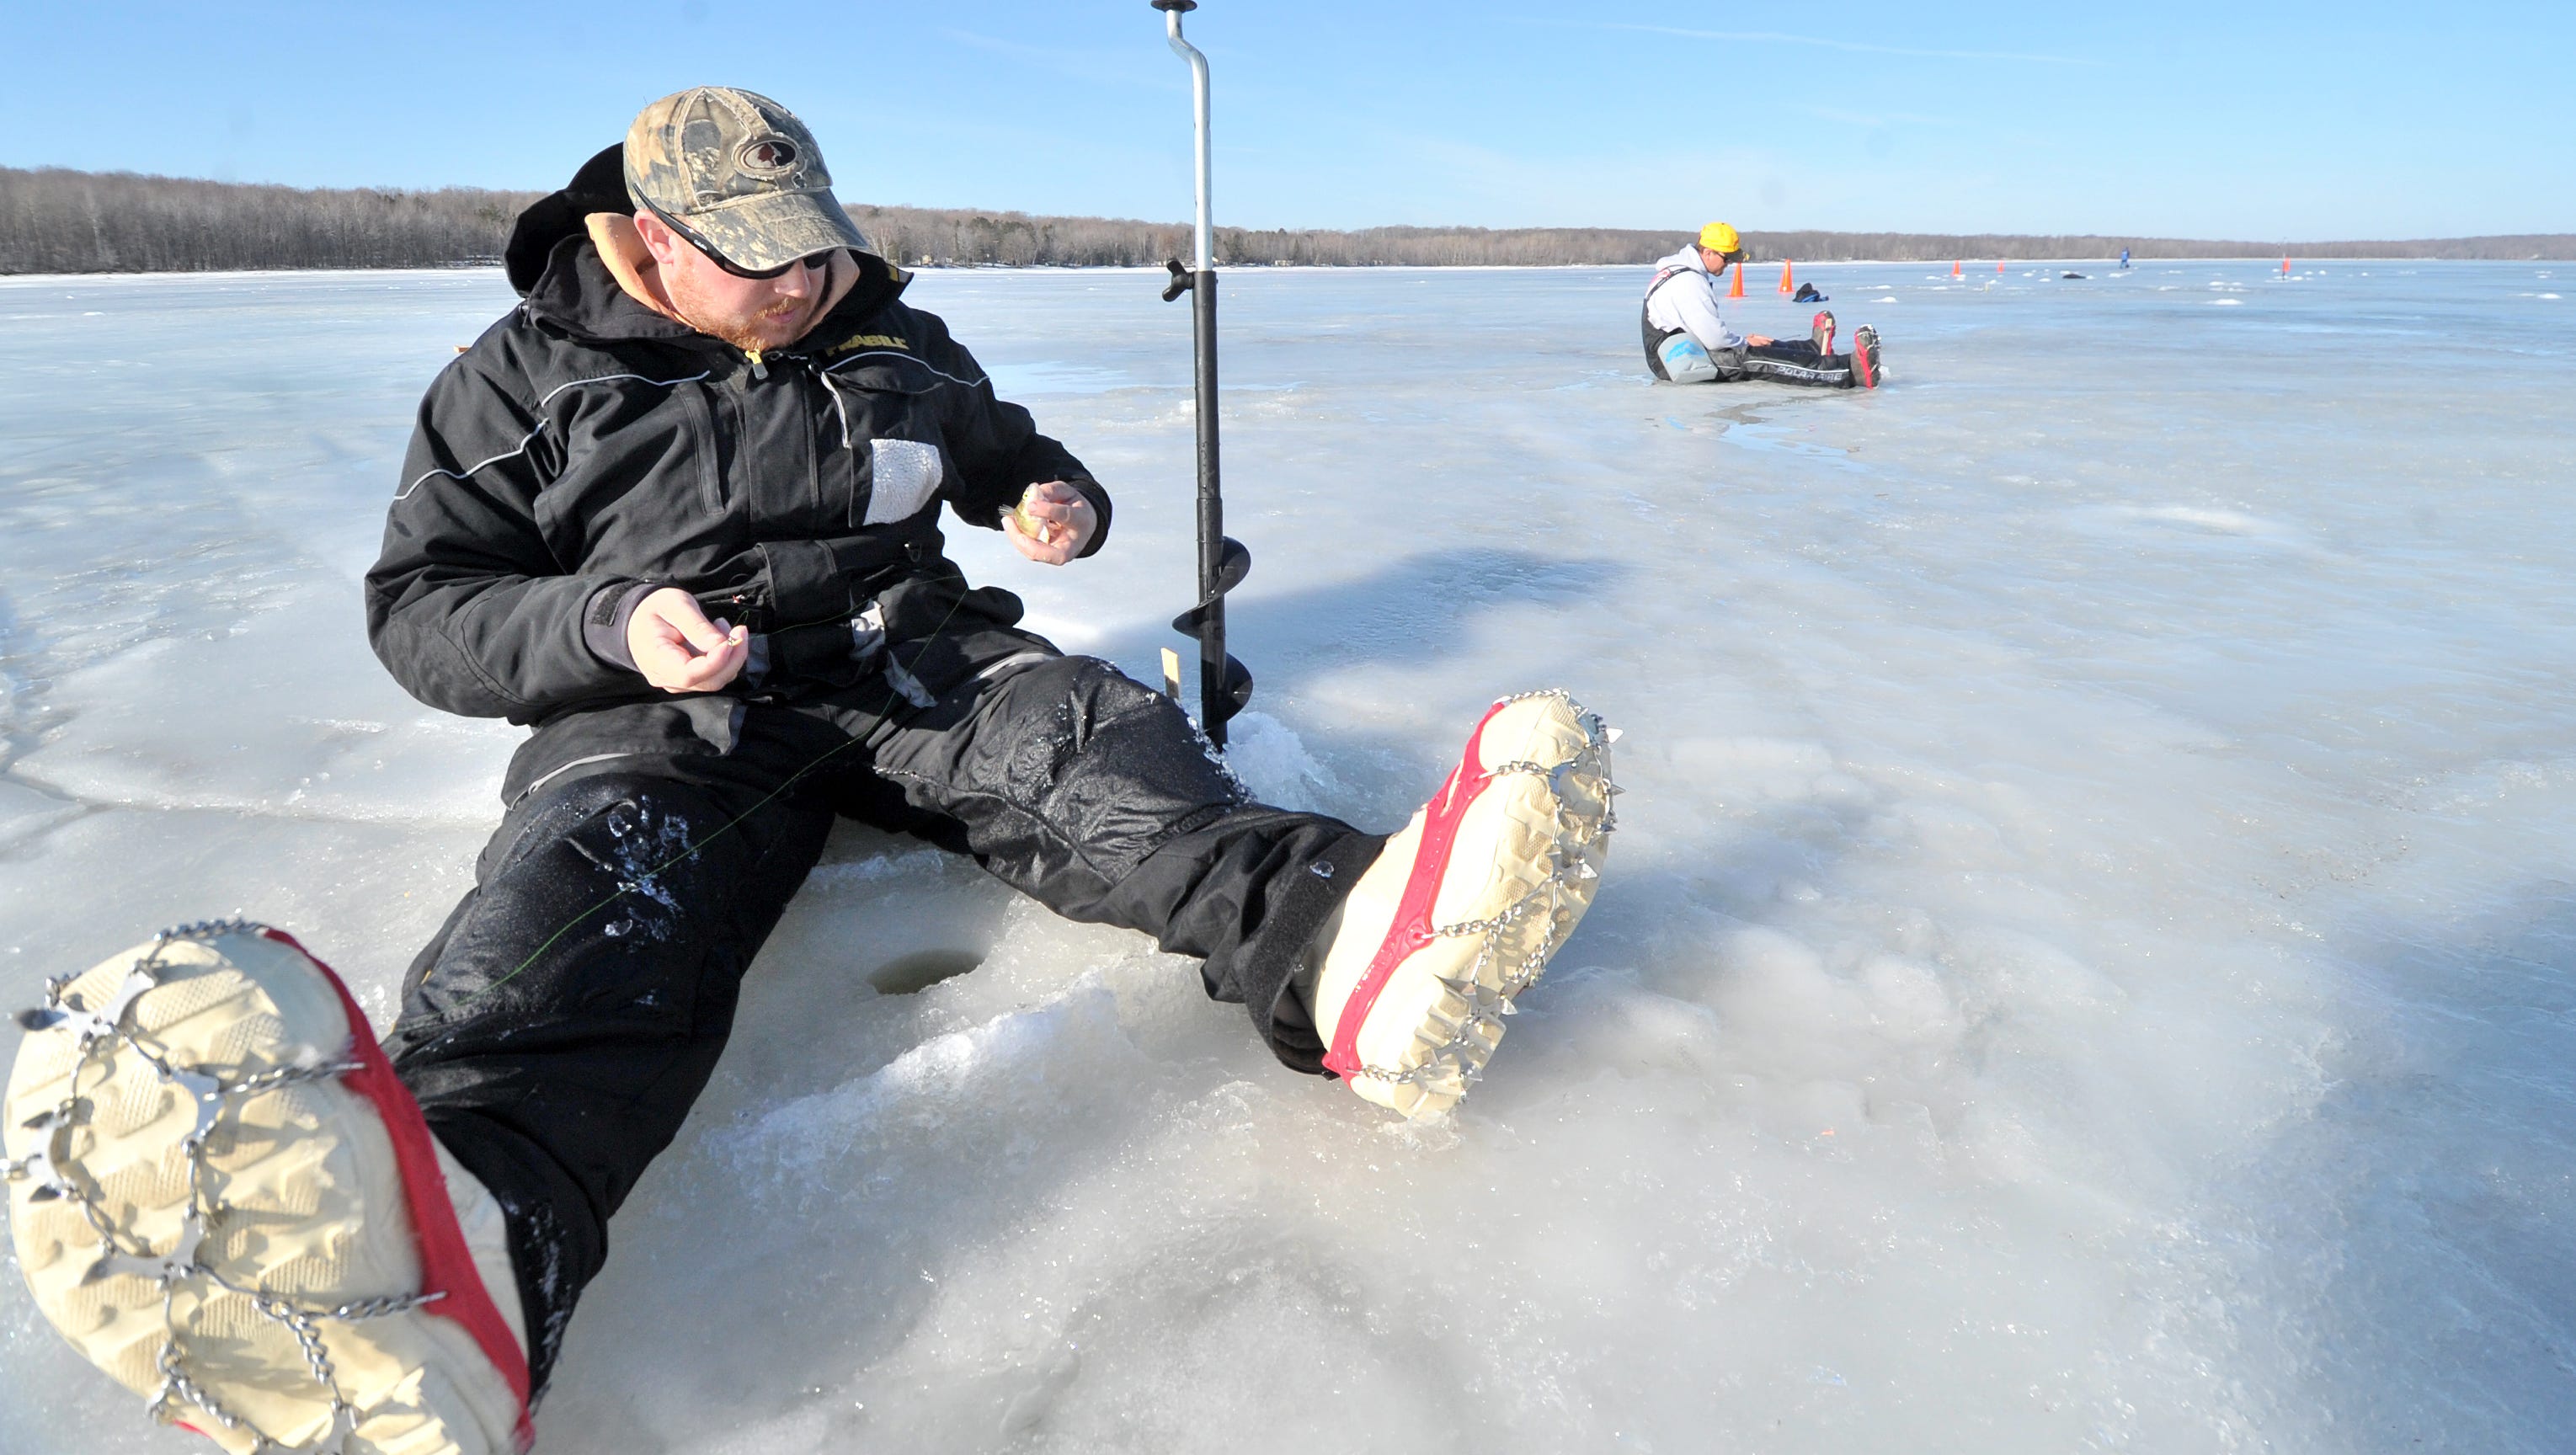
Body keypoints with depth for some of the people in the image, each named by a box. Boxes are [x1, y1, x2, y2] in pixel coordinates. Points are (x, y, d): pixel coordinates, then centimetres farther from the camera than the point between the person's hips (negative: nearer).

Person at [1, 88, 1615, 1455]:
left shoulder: (894, 336, 19)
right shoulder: (527, 375, 10)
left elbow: (1004, 447, 34)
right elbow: (423, 605, 8)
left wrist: (1056, 496, 8)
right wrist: (610, 630, -12)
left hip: (912, 658, 3)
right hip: (664, 704, -2)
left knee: (1091, 738, -29)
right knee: (600, 866, -36)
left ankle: (1338, 945, -58)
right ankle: (464, 1233, -68)